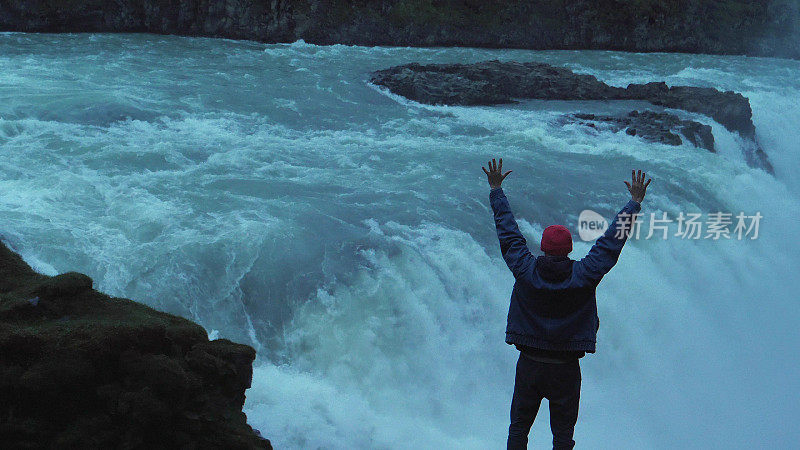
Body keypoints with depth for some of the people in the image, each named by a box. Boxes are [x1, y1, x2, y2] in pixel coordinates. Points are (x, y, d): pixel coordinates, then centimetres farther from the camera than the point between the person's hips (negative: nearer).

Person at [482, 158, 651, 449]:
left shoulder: (525, 271, -10)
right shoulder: (584, 275, -13)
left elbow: (508, 232, 0)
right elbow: (612, 240, -5)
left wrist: (496, 190, 12)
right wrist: (635, 202, 5)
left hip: (529, 364, 1)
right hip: (566, 368, -1)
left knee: (519, 426, 14)